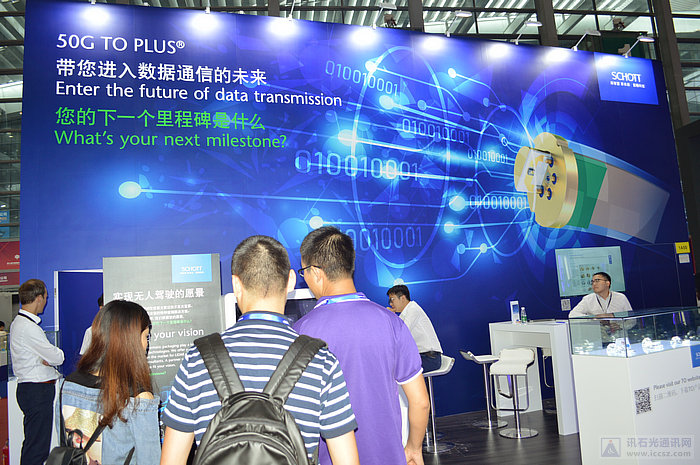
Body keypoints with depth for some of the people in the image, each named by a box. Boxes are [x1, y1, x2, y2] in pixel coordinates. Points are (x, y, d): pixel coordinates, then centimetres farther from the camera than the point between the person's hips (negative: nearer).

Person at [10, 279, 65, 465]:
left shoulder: (19, 322, 13)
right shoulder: (28, 327, -20)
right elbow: (57, 357, -18)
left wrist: (47, 358, -4)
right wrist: (57, 354, 2)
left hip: (29, 388, 10)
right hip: (37, 391, -10)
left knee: (33, 443, 17)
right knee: (37, 446, -4)